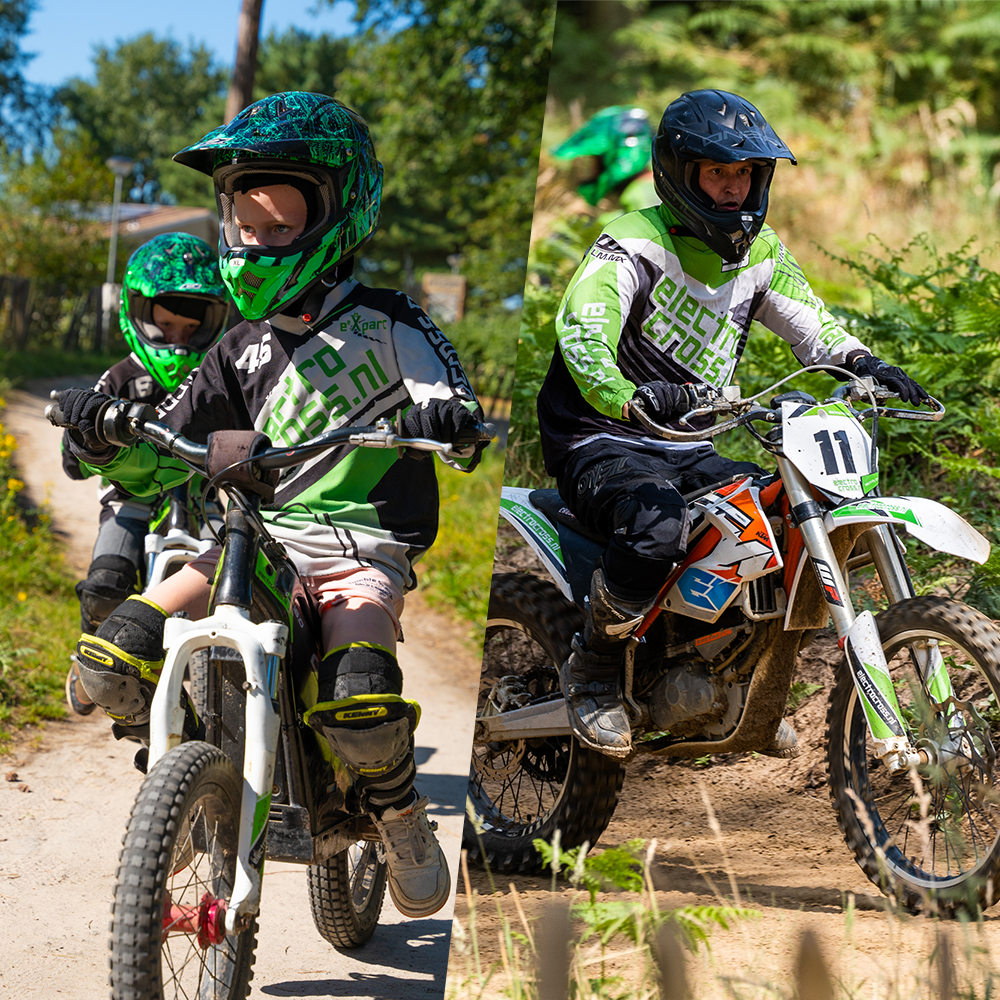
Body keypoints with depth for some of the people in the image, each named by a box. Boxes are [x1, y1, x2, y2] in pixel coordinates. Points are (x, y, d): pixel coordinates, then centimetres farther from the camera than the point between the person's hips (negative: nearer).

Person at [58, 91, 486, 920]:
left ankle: (402, 819, 1)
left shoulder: (385, 322, 3)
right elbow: (159, 460, 15)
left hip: (360, 548, -5)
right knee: (113, 661, -15)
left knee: (359, 703, -32)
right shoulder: (244, 350, 17)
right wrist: (106, 438, -6)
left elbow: (461, 427, -9)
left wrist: (447, 419, -33)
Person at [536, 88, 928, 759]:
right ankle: (592, 673, -13)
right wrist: (629, 395, -53)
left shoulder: (759, 251, 9)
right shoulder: (635, 244, -16)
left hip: (688, 447, 8)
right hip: (599, 443, -7)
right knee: (658, 524, -37)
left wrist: (867, 365, -9)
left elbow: (810, 320, 15)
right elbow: (580, 327, -32)